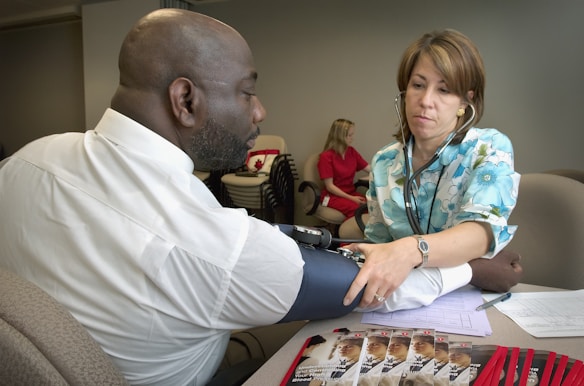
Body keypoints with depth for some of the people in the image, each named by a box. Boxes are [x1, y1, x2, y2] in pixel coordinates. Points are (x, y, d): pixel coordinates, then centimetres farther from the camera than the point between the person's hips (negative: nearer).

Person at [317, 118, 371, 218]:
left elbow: (371, 170, 7)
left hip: (351, 192, 5)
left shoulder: (352, 152, 7)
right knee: (355, 208, -34)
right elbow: (330, 186, -12)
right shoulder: (326, 156, -10)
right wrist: (351, 198, -18)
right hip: (332, 196, -5)